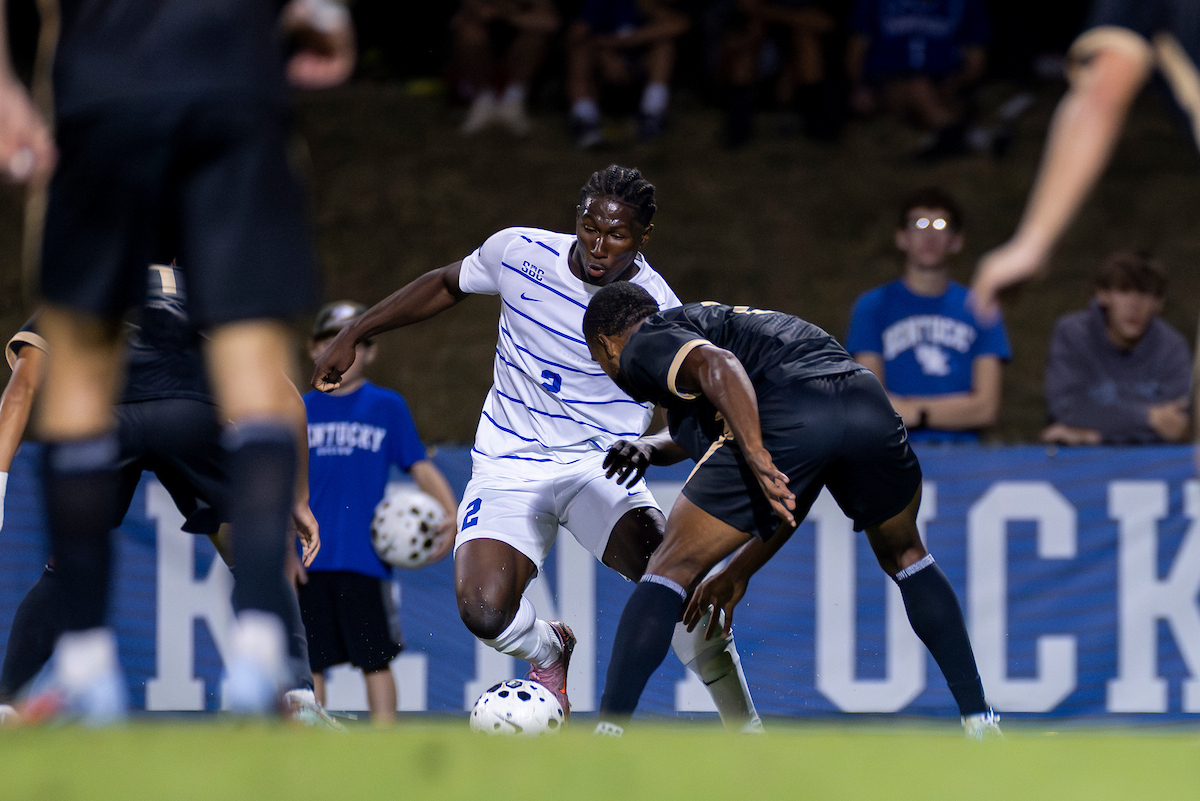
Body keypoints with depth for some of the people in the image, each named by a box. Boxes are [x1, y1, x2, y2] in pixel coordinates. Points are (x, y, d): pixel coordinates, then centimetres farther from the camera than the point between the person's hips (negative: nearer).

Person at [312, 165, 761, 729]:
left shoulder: (657, 311, -14)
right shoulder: (519, 253, -8)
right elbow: (447, 285, 13)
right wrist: (353, 334, 13)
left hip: (602, 468, -1)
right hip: (509, 468, 1)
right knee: (483, 612, -25)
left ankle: (746, 734, -8)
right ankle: (547, 651, 14)